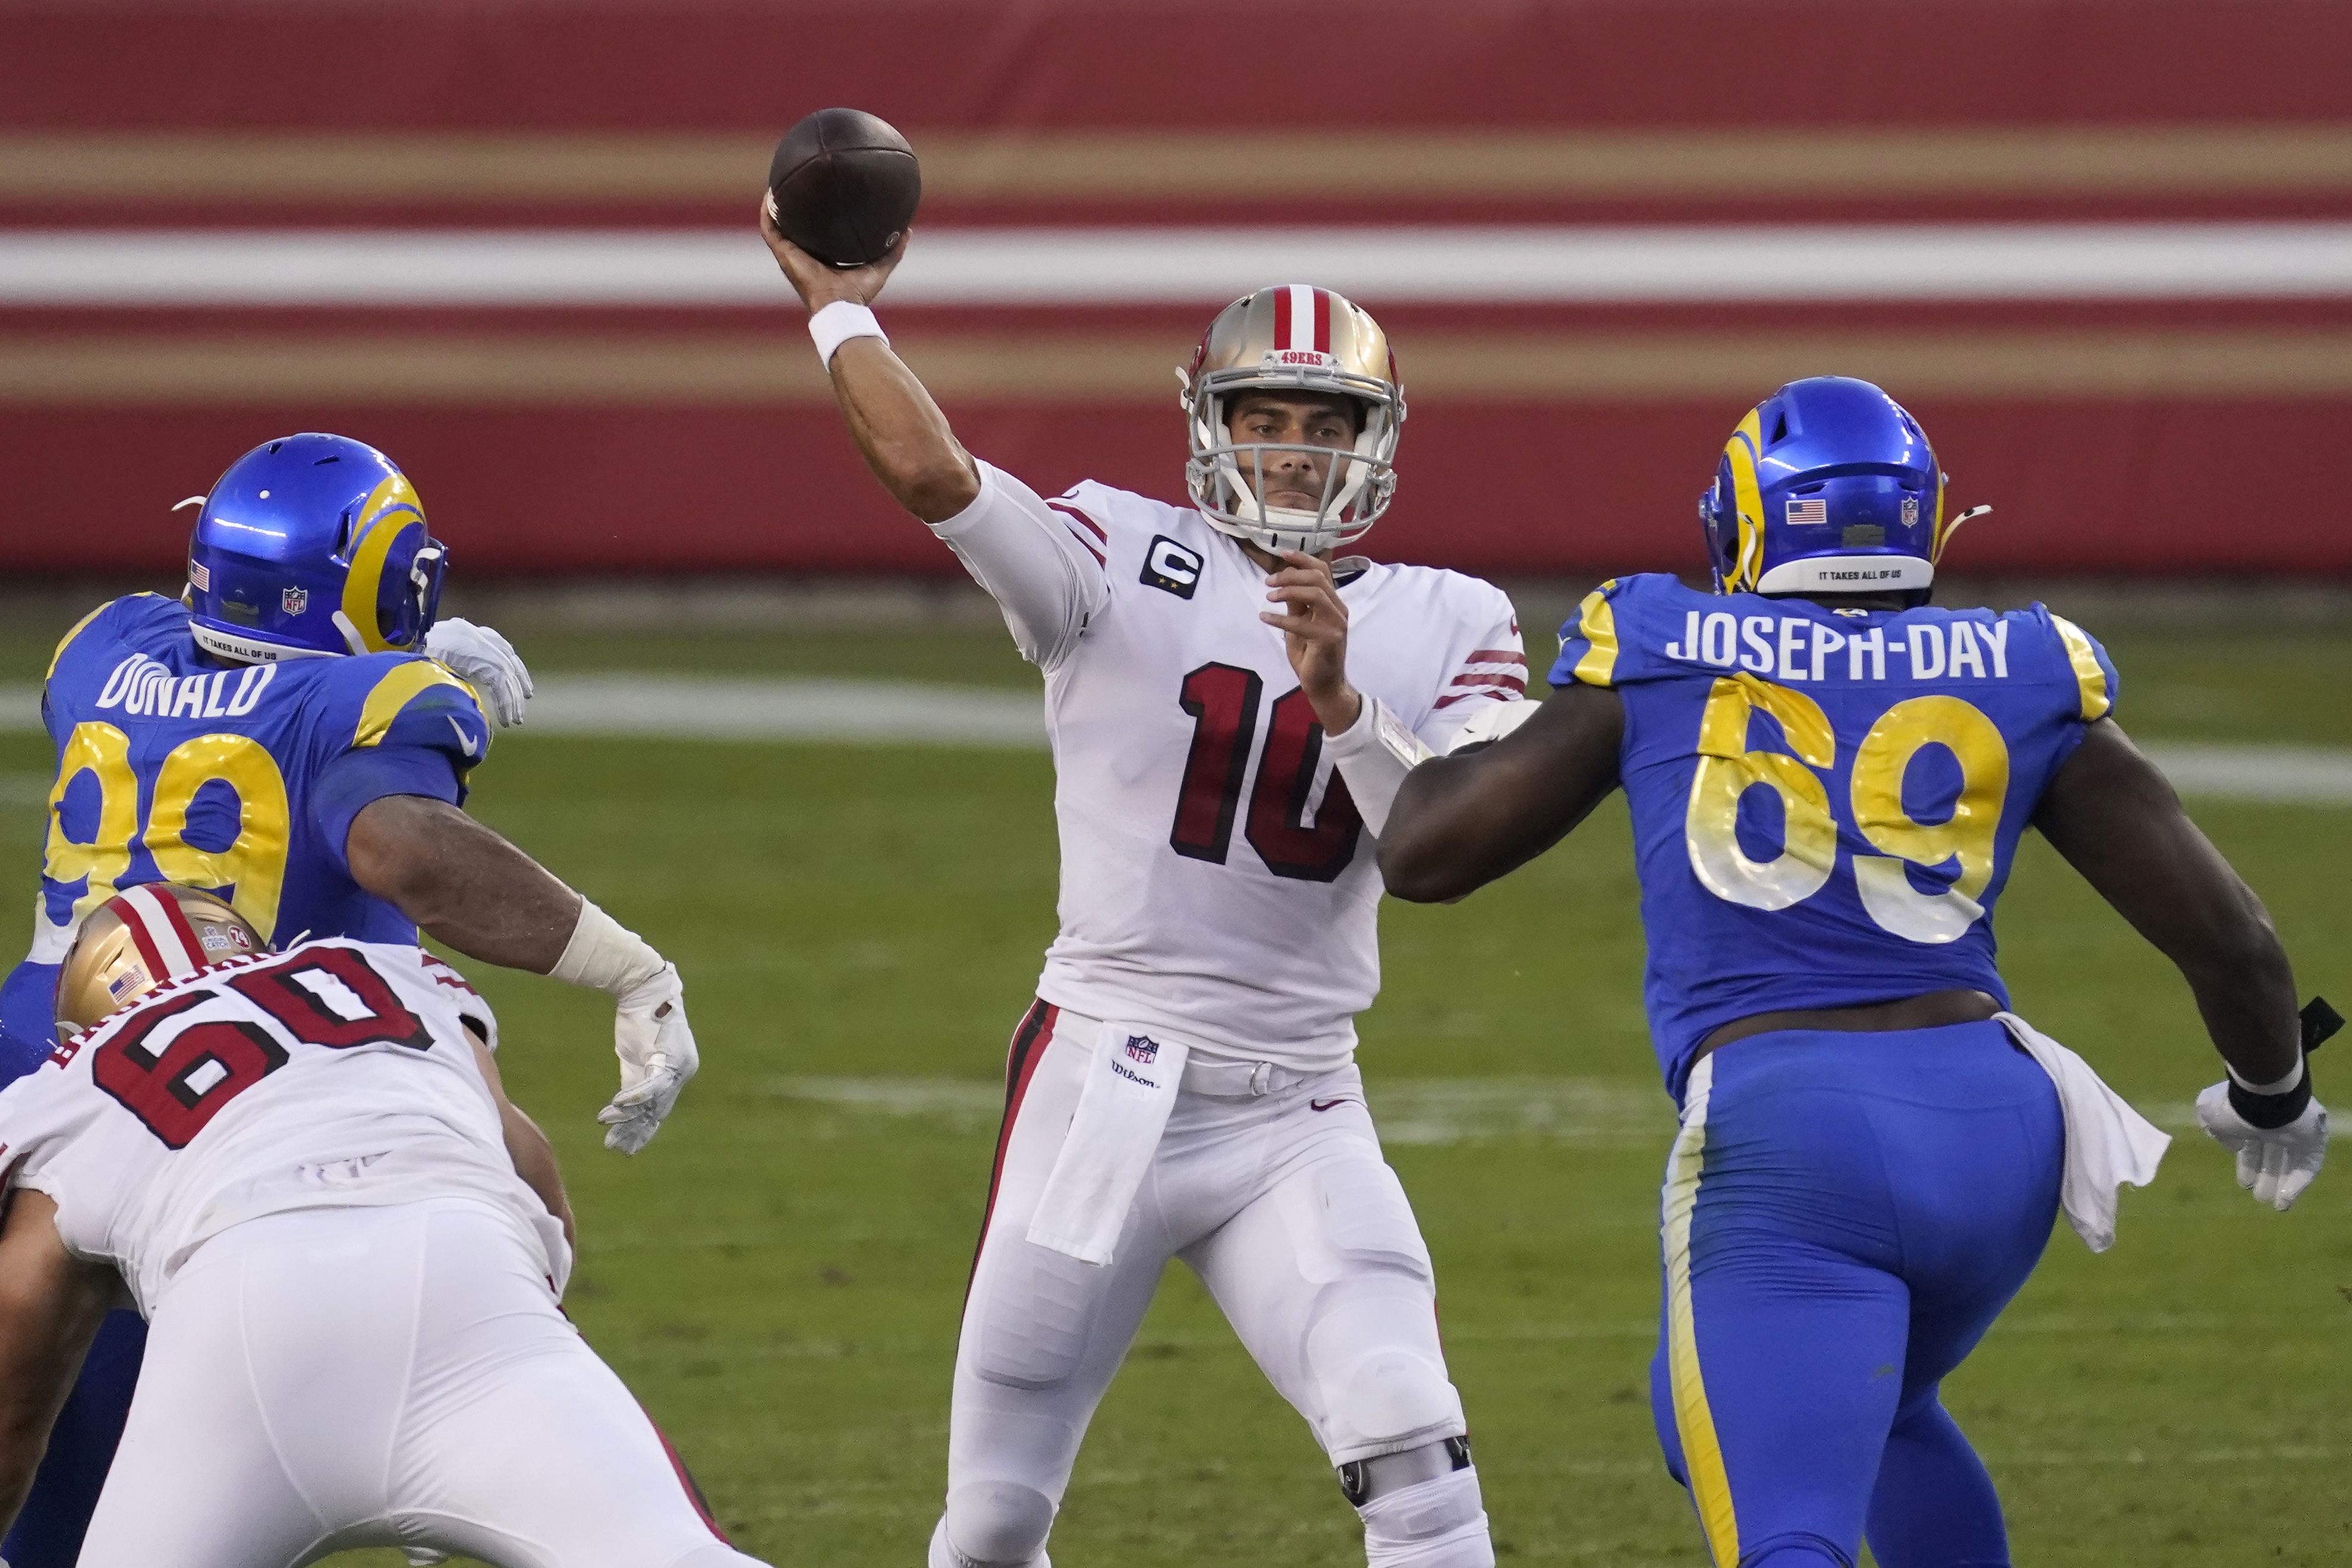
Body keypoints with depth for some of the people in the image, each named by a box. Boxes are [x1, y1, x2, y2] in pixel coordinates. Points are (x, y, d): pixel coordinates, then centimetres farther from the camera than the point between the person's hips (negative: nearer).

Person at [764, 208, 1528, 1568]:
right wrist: (838, 306, -7)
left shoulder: (1447, 628, 5)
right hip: (1106, 1086, -1)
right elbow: (928, 471, -18)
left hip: (1299, 1117, 1)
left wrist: (1337, 695, -21)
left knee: (1410, 1443, -20)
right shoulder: (1126, 562, -2)